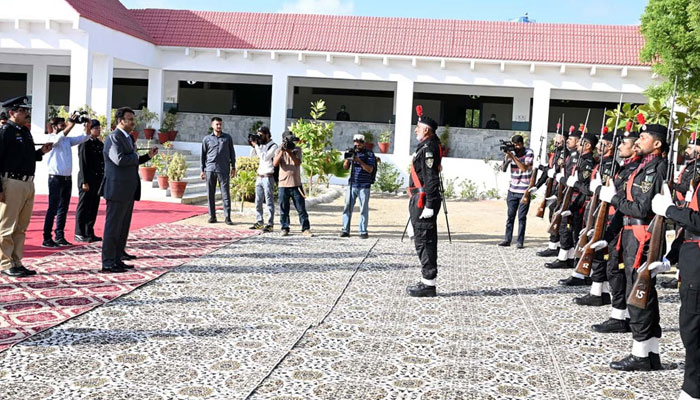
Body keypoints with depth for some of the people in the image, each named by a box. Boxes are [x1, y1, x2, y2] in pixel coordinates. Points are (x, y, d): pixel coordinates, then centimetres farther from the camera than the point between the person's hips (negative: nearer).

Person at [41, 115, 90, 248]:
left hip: (67, 178, 7)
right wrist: (72, 123, -31)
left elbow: (83, 138, 10)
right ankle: (47, 239, -5)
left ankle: (59, 237, 18)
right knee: (53, 209, -7)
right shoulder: (51, 138, -5)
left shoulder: (67, 139, 14)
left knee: (63, 209, 11)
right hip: (56, 178, -7)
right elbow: (60, 136, -27)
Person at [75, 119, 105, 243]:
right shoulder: (85, 144, -8)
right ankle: (79, 234, 4)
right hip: (88, 180, -7)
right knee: (84, 207, -1)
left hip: (98, 180, 7)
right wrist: (84, 181, -16)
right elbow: (83, 164, -12)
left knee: (94, 207, 10)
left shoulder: (100, 144, 14)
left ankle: (89, 233, 17)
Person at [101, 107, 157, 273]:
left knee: (123, 227, 13)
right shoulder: (114, 137, -12)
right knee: (113, 227, -4)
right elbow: (120, 160, -26)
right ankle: (108, 263, 2)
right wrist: (136, 155, -10)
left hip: (128, 191, 10)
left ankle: (117, 259, 20)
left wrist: (148, 156, 11)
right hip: (117, 189, -10)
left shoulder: (127, 137, 18)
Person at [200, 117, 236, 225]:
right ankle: (212, 216, 12)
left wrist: (233, 167, 6)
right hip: (210, 169, 1)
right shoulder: (207, 139, 10)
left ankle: (227, 217, -2)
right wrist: (202, 170, 8)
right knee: (210, 194, 4)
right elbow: (203, 155, 12)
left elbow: (232, 152, 12)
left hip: (224, 169, -1)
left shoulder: (228, 138, 9)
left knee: (226, 194, -4)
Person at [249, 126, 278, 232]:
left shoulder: (274, 146, -9)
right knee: (258, 202, 10)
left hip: (268, 177, -8)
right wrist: (254, 146, 1)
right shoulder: (262, 145, 14)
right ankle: (259, 222, 18)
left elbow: (265, 157, -20)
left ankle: (270, 224, -4)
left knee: (269, 202, -5)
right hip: (259, 177, 8)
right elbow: (253, 155, 16)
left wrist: (256, 146, -16)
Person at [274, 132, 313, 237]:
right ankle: (285, 228, 15)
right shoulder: (279, 150, 5)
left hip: (296, 184, 0)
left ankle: (306, 229, 4)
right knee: (284, 209, 4)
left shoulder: (297, 149, 5)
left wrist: (289, 151, -19)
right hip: (283, 184, 0)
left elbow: (298, 162, -10)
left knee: (301, 208, 0)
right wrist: (282, 151, -19)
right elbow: (275, 163, -10)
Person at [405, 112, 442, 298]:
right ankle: (427, 281, 21)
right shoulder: (427, 145, 15)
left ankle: (428, 284, -3)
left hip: (423, 200, -11)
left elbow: (431, 179, -22)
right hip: (420, 200, 11)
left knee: (424, 242, -7)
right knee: (424, 241, 14)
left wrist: (429, 205, -24)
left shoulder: (429, 148, -16)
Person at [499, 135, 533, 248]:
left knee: (522, 217, -2)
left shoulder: (529, 153, -5)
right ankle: (507, 239, 8)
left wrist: (513, 157, -21)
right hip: (512, 190, 3)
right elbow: (503, 169, -4)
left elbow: (524, 168, -18)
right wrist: (507, 157, -19)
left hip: (524, 191, -3)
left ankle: (520, 241, 3)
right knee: (510, 215, 4)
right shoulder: (511, 152, 3)